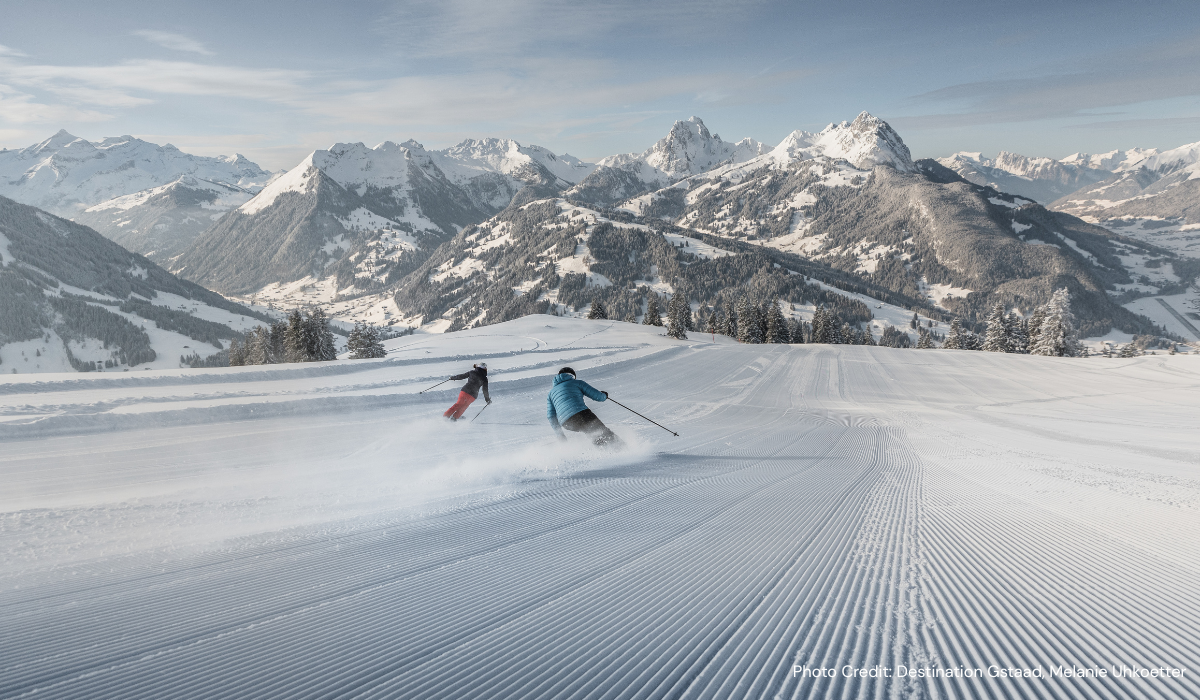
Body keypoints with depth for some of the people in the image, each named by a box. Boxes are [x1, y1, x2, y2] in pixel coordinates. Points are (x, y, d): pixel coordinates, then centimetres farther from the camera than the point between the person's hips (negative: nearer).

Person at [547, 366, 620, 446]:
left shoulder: (551, 392, 29)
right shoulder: (577, 383, 17)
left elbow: (551, 416, 22)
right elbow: (598, 396, 12)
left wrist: (559, 433, 29)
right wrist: (604, 396, 35)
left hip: (566, 424, 4)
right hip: (581, 415, -4)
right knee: (605, 434, -2)